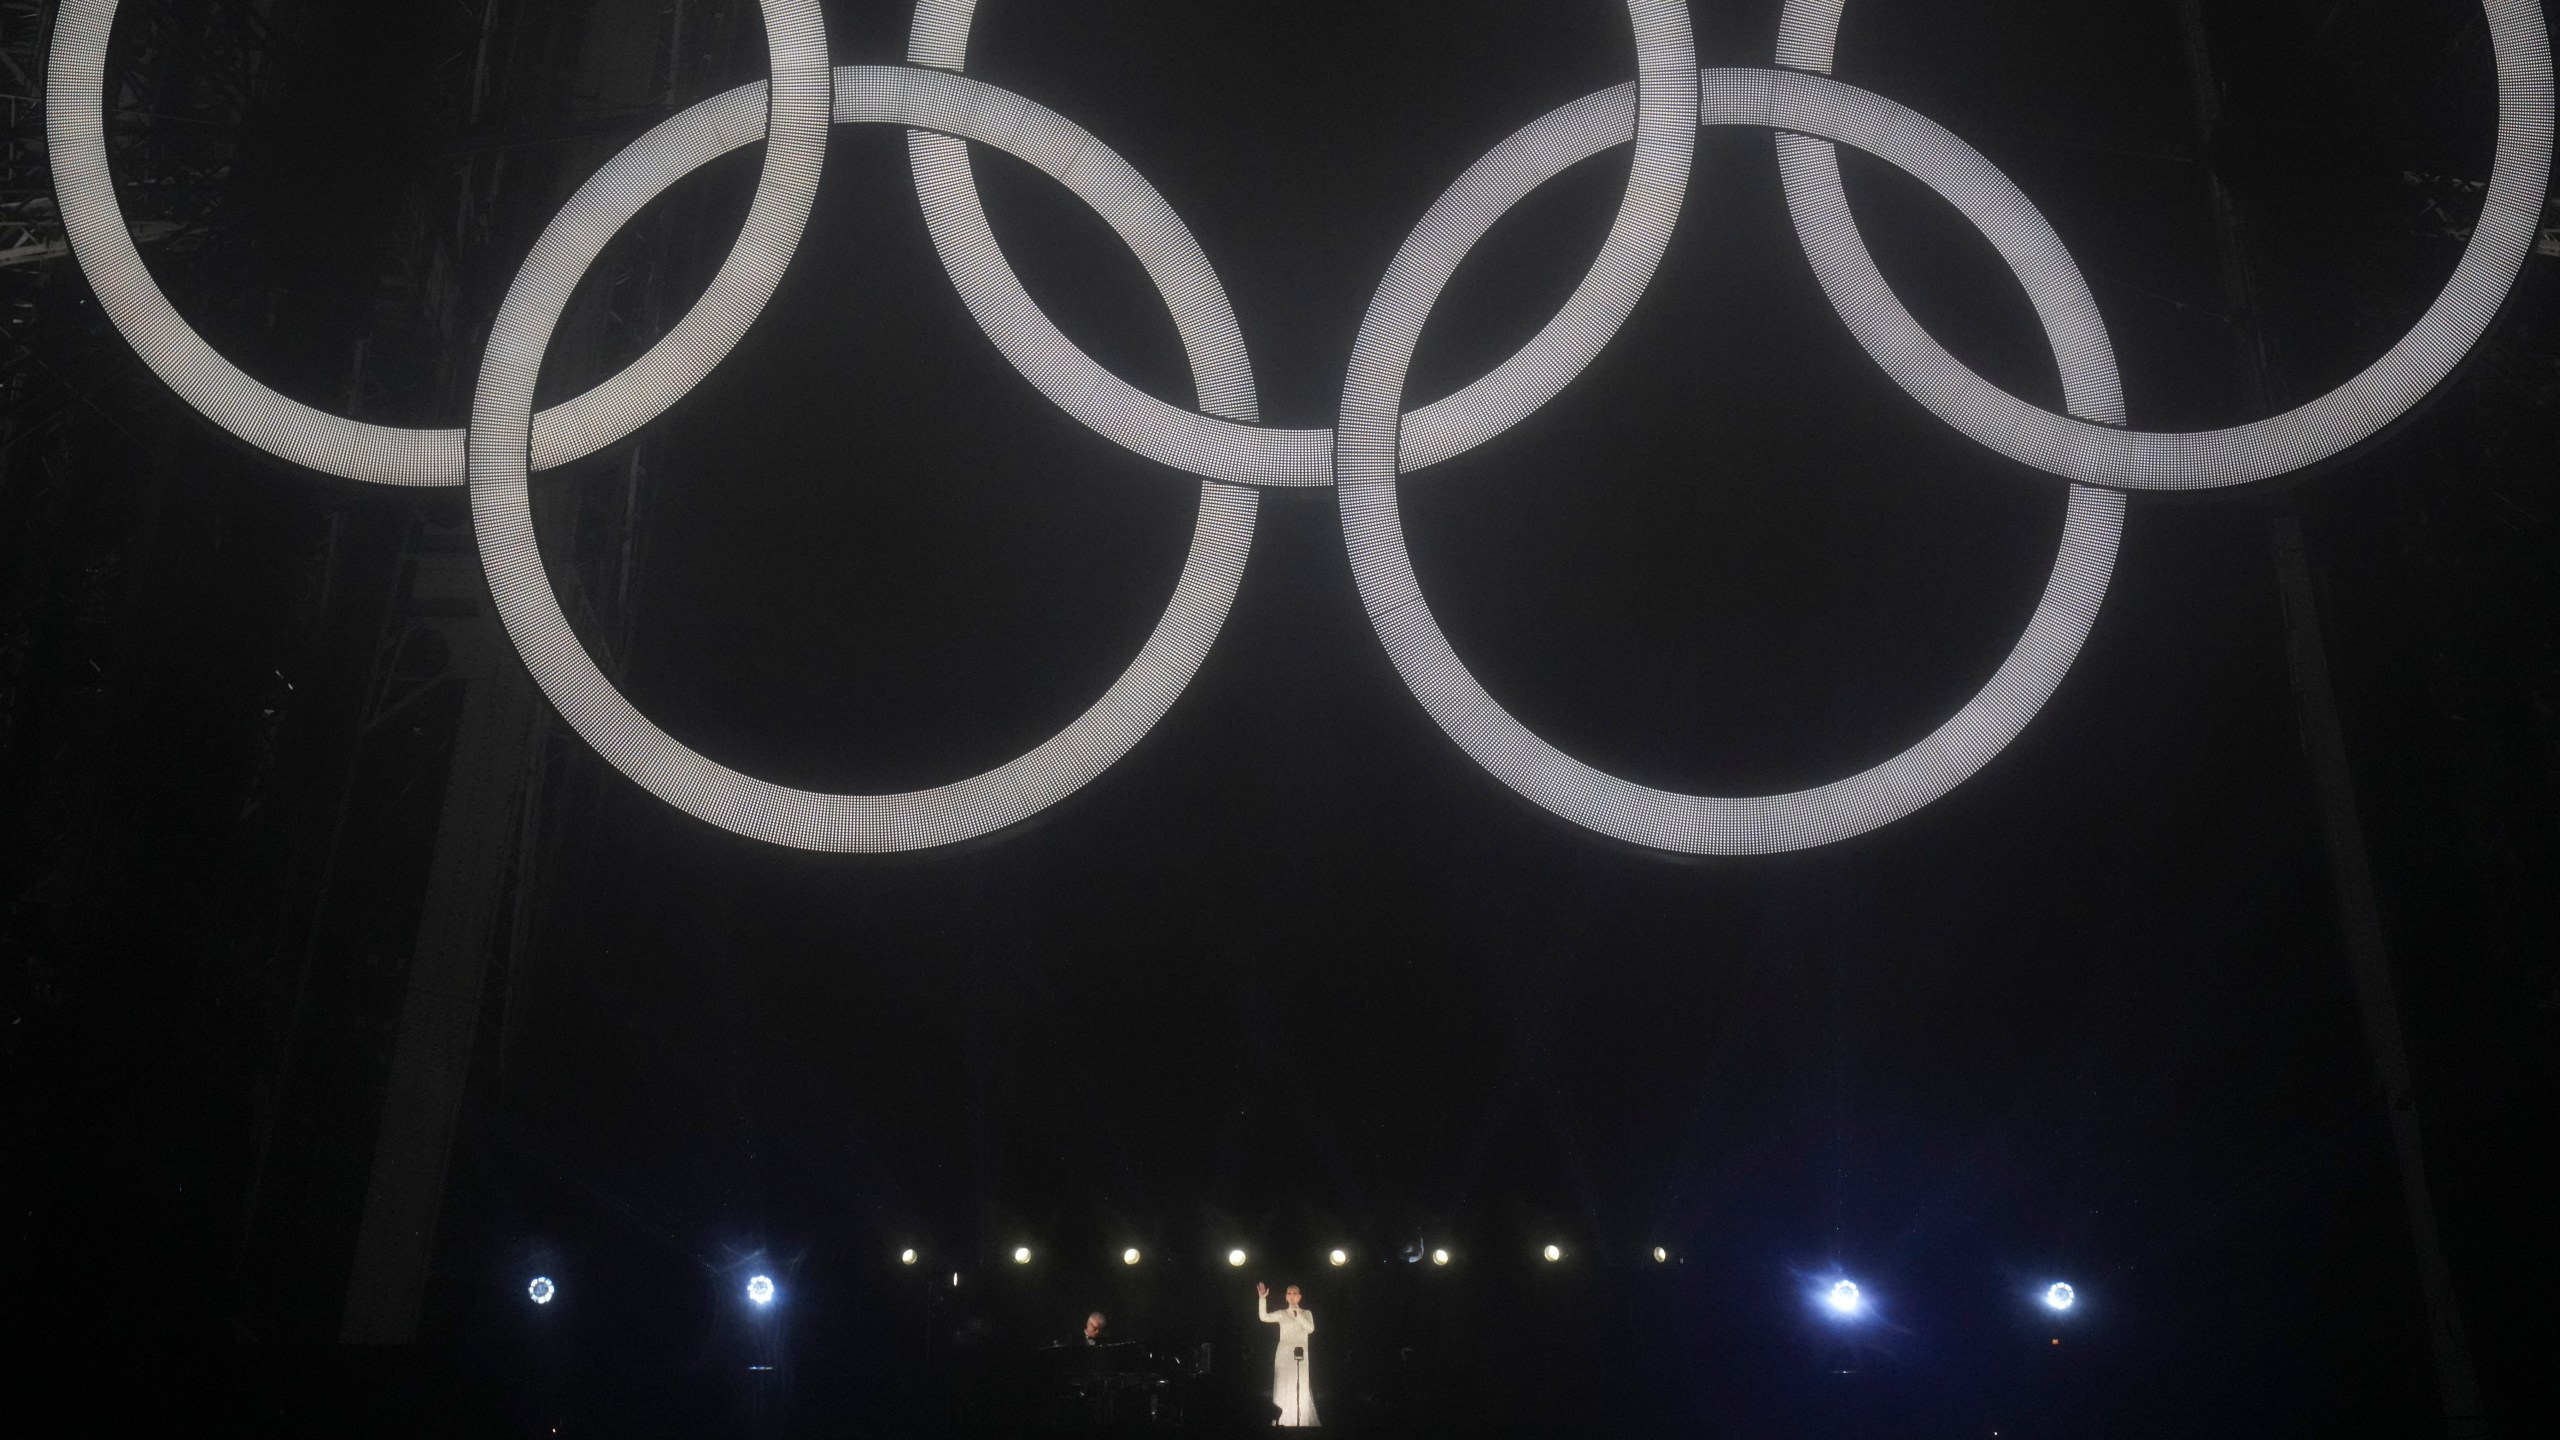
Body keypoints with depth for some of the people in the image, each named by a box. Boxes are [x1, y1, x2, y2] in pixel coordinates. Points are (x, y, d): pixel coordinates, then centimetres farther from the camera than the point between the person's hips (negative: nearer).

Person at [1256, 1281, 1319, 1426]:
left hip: (1300, 1355, -1)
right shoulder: (1282, 1314, 8)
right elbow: (1264, 1317, -7)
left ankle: (1302, 1421, 2)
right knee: (1283, 1387, -2)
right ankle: (1282, 1422, 2)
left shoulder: (1306, 1313, 8)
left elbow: (1310, 1329, -10)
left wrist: (1298, 1315, -14)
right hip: (1283, 1354, 1)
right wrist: (1262, 1298, -18)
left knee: (1300, 1388, -4)